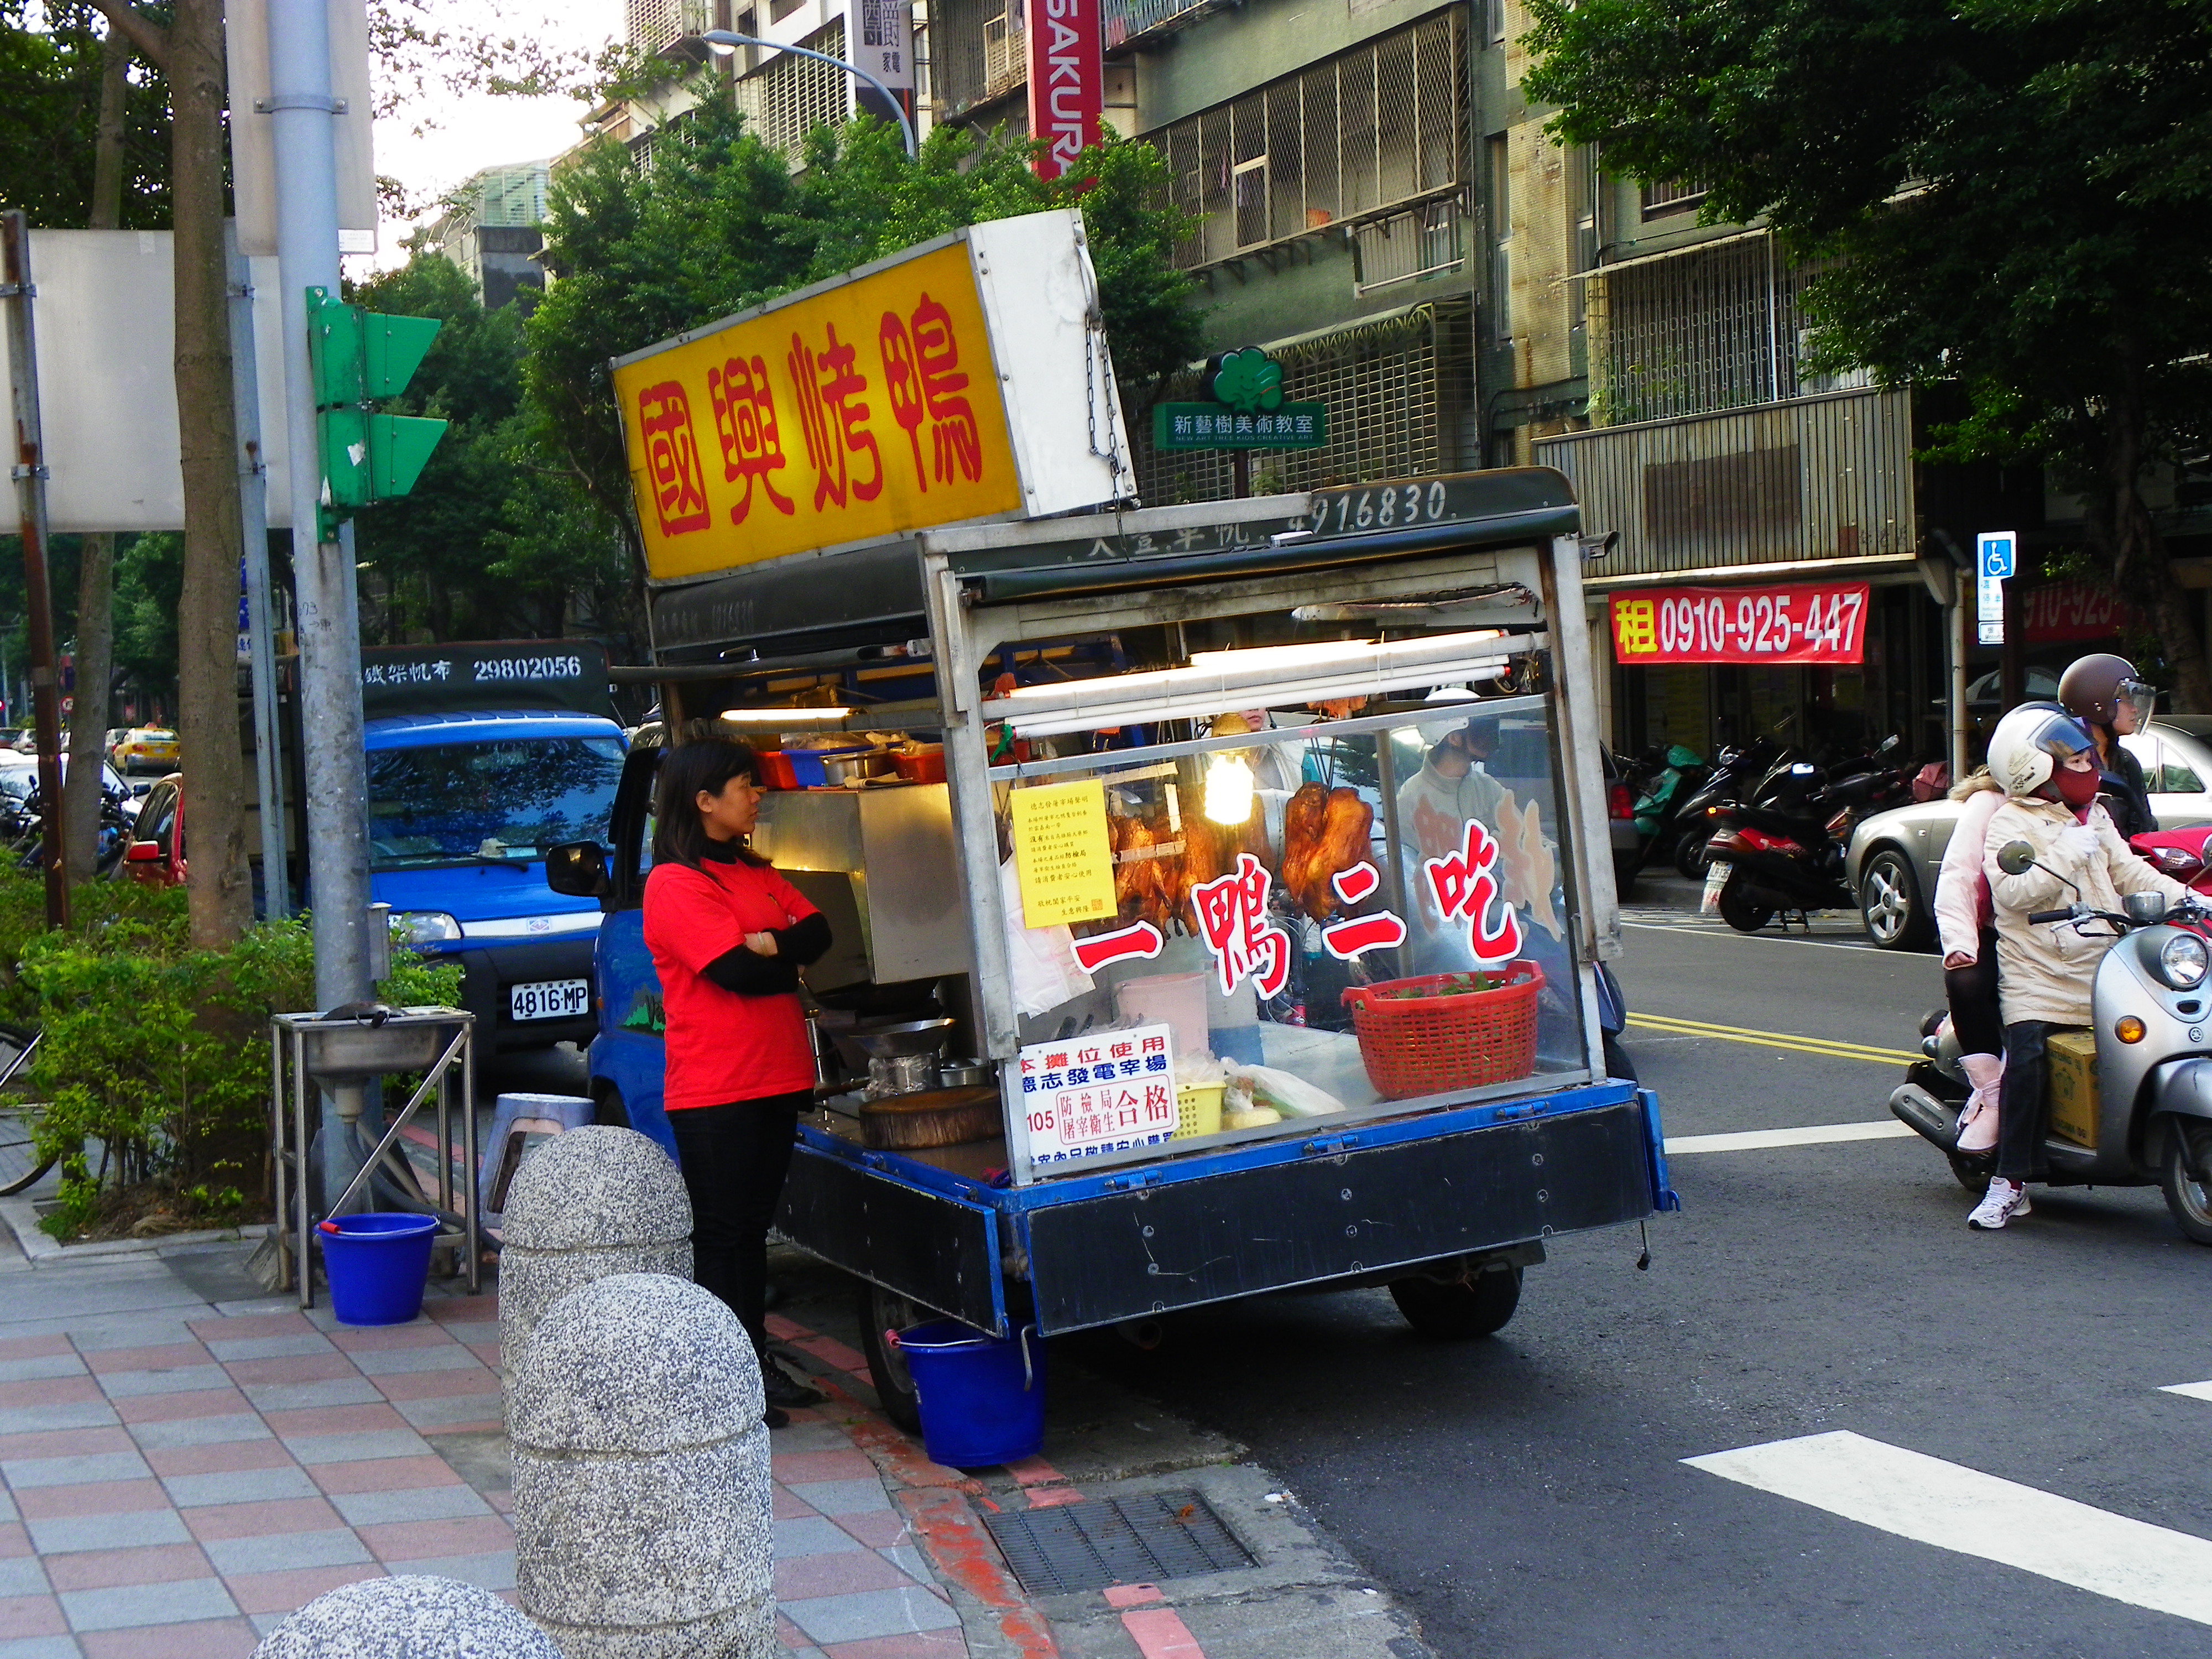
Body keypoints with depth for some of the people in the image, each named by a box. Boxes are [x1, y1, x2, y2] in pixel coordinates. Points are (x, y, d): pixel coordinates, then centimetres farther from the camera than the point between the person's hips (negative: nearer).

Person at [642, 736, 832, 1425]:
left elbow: (818, 932, 5)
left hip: (775, 1079, 8)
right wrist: (793, 961, -2)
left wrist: (771, 944, -14)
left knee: (753, 1224, 14)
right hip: (714, 1089, -8)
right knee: (722, 1232, -2)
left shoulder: (754, 872, 15)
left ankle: (756, 1361, 22)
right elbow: (739, 972, -20)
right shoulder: (675, 885, -13)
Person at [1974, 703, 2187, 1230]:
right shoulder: (2010, 824, -3)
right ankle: (2010, 1185, -18)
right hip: (2039, 979, -6)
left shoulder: (2095, 817, 19)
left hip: (2103, 974, 6)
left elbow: (2129, 871, 16)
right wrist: (2067, 856, -22)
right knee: (2025, 1063, -22)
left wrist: (2183, 897, 3)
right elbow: (2013, 892, -16)